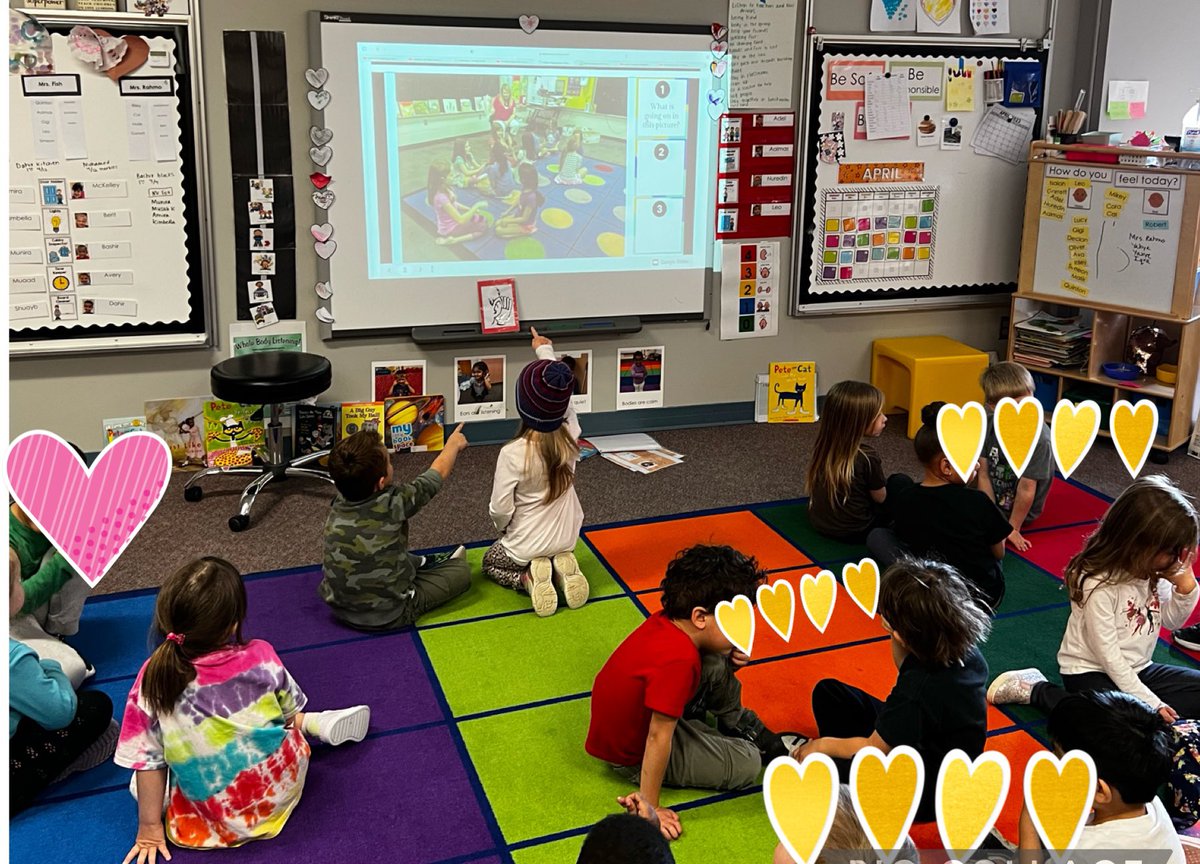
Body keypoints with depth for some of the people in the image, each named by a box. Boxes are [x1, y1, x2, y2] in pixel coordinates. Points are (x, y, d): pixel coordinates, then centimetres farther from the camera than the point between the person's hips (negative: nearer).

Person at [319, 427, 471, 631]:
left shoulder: (339, 503, -12)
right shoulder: (392, 503, -25)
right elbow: (438, 473, -6)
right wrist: (453, 445, 13)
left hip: (339, 608, 5)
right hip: (387, 617, -5)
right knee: (460, 570, 12)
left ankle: (423, 564, 45)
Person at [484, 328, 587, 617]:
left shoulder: (512, 454, -28)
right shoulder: (570, 436, -17)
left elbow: (500, 509, -20)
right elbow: (561, 397, 1)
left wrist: (504, 529, 4)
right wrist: (545, 351, 13)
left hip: (526, 548, -4)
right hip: (566, 541, 5)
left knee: (490, 562, 27)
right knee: (555, 557, 38)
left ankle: (529, 579, -3)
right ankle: (560, 569, 3)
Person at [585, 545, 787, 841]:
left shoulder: (667, 621, -13)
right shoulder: (678, 661, -36)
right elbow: (658, 738, -31)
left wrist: (731, 661, -10)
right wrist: (650, 808, -24)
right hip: (631, 755, -8)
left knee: (717, 664, 0)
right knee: (747, 763, -7)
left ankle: (740, 725, 22)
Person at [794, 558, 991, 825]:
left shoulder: (919, 691, -39)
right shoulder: (962, 649, -14)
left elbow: (873, 748, -22)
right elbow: (905, 668, 9)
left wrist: (822, 745, -4)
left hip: (928, 793, -9)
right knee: (827, 692, 8)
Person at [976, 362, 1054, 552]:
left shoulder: (1038, 438, -29)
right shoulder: (989, 425, -13)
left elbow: (1026, 489, -23)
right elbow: (984, 475, -11)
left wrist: (1013, 528, -17)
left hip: (1018, 510, -6)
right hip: (992, 501, 6)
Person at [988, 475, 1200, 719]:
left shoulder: (1153, 571, -3)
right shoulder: (1099, 584, -26)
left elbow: (1170, 621, 12)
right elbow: (1108, 655, -21)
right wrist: (1149, 703, -19)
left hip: (1137, 669, 7)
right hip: (1090, 672, -7)